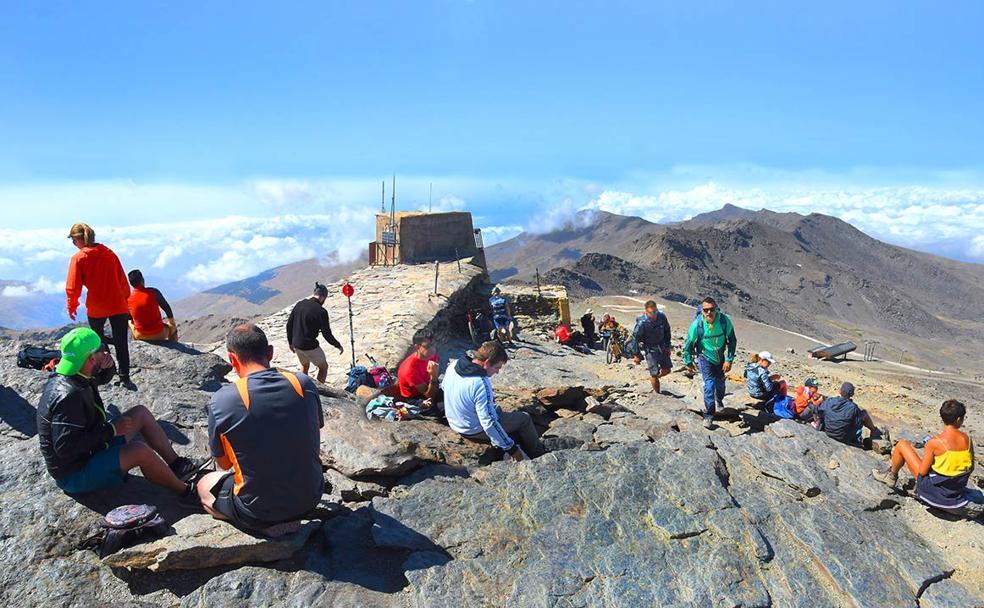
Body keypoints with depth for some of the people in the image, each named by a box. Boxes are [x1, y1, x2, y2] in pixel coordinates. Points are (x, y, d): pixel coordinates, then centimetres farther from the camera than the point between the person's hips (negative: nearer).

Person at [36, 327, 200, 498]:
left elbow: (102, 378, 17)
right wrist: (111, 429, -26)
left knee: (141, 413, 8)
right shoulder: (69, 396, -32)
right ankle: (184, 491, -9)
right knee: (139, 451, -30)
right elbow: (65, 448, -34)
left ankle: (177, 465, 10)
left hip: (90, 449, 11)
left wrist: (107, 365, -7)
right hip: (76, 475, -10)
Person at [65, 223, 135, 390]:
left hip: (96, 309, -2)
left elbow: (73, 287, -7)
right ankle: (125, 378, 4)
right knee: (121, 343, 5)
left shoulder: (78, 258, -7)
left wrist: (72, 307, 8)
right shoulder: (110, 253, 4)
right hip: (118, 306, 2)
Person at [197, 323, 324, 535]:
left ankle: (267, 524, 6)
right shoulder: (304, 384, -10)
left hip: (258, 511, -4)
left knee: (204, 485, 26)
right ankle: (289, 518, 15)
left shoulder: (221, 401, -19)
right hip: (310, 498, 4)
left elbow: (224, 464, -4)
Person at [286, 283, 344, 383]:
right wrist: (338, 346, 1)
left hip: (296, 345, 6)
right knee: (323, 367, 15)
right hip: (310, 346, -6)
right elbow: (326, 334, -14)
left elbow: (289, 324, 7)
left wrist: (290, 342, 20)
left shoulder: (299, 304, 0)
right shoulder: (321, 311, -17)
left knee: (305, 365, 30)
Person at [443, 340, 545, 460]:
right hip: (475, 431, -8)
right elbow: (489, 423, -33)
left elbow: (444, 387, 10)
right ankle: (537, 454, 27)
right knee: (524, 418, 6)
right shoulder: (481, 384, -35)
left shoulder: (453, 366, -11)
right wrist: (511, 449, -22)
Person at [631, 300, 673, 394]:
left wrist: (667, 346, 10)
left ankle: (653, 379, 40)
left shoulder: (662, 317, -11)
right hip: (650, 349, -5)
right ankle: (657, 393, 16)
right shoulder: (642, 323, -24)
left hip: (661, 347, 5)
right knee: (654, 373, -3)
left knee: (667, 369, 12)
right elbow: (635, 338, -15)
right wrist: (636, 354, -10)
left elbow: (667, 332, 6)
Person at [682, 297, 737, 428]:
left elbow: (732, 340, -10)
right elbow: (689, 344, -11)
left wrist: (729, 360, -11)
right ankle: (708, 416, -2)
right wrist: (689, 362, -3)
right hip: (704, 357, -3)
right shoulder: (697, 324, -26)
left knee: (720, 383, 19)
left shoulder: (724, 320, -23)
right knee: (709, 384, -14)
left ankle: (719, 401, 51)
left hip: (720, 357, 3)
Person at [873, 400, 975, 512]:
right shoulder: (967, 439, -8)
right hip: (958, 489, 5)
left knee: (901, 445, 3)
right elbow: (970, 468, 5)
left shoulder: (934, 442, -23)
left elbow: (922, 471, -15)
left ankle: (892, 476, 26)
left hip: (936, 488, -5)